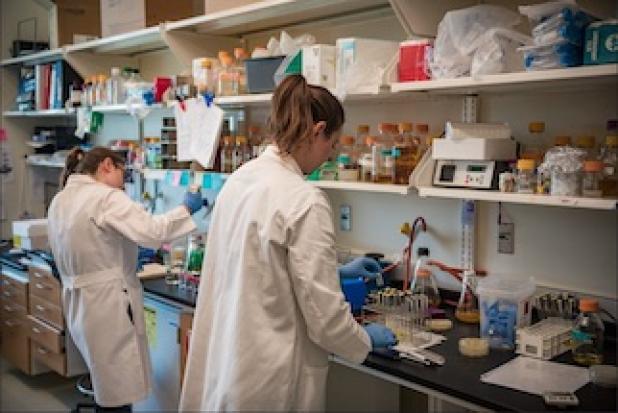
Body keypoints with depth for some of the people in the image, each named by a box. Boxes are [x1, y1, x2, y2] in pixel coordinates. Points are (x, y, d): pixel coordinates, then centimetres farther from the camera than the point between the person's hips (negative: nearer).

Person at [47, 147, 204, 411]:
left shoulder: (59, 201, 11)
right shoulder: (107, 197, -16)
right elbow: (151, 230, -24)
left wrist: (130, 253, 18)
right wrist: (186, 209, -11)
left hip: (79, 303, 9)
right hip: (108, 303, -9)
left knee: (107, 380, 20)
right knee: (119, 388, 2)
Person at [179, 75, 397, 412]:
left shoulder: (239, 179, 2)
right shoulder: (304, 200, -22)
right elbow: (324, 315, -19)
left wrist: (337, 270, 22)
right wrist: (367, 339, 1)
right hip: (267, 377, -7)